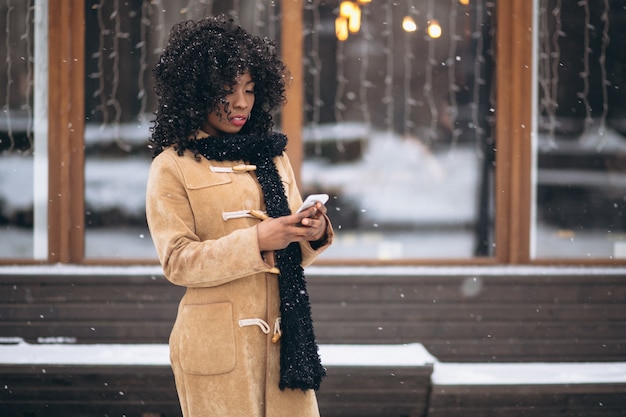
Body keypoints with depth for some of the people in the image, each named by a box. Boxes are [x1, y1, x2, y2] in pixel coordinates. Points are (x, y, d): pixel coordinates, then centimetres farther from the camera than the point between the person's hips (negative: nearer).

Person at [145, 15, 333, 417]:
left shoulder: (272, 156, 15)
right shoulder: (172, 166, -2)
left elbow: (296, 252, 15)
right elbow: (177, 261, -10)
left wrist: (315, 233, -8)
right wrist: (256, 241, -20)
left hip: (285, 337, 5)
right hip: (217, 345, -4)